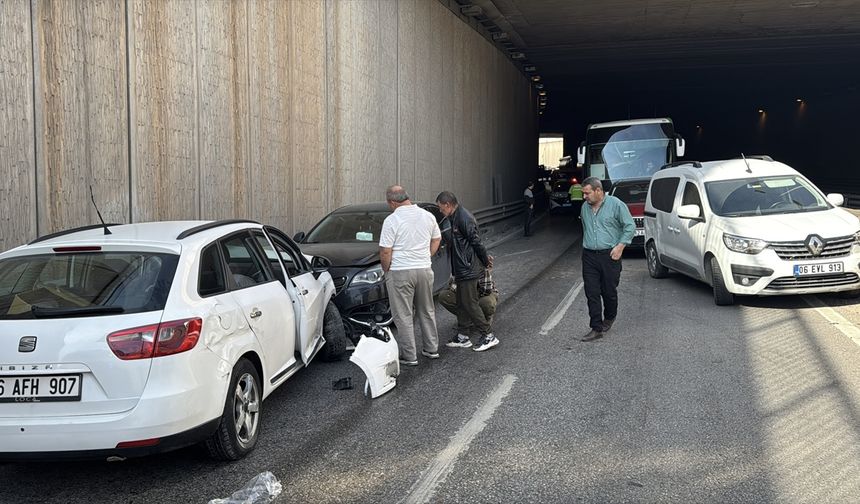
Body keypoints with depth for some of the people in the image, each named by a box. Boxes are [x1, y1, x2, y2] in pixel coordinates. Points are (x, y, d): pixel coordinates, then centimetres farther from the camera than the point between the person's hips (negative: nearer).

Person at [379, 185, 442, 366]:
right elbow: (437, 239, 17)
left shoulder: (392, 220, -13)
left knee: (403, 316, 3)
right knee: (427, 311, 19)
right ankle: (432, 349, 27)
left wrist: (386, 270, 0)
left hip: (400, 272, -6)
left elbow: (385, 251, -15)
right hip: (425, 270, 6)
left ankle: (409, 356, 6)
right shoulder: (428, 216, 5)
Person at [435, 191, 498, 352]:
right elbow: (475, 242, 19)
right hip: (462, 270, 10)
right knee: (462, 304, 14)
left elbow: (476, 241, -17)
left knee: (470, 304, -6)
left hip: (468, 270, -10)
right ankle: (462, 337, 22)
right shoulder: (456, 217, 14)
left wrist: (485, 260, -7)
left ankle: (489, 336, 0)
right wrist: (485, 258, 19)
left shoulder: (464, 218, -19)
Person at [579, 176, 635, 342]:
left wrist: (620, 246, -12)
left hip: (609, 255, -4)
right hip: (589, 256, 4)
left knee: (609, 291, 6)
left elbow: (630, 226, -5)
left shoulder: (616, 204, -7)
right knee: (592, 293, -2)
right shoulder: (585, 207, 10)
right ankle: (596, 329, 1)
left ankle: (609, 318, 33)